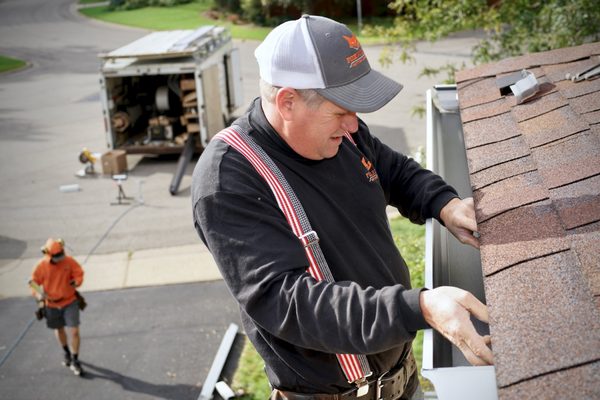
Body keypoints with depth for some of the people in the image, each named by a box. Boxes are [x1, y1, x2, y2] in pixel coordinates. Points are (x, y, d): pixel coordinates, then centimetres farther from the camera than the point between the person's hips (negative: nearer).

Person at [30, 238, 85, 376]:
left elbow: (79, 273, -3)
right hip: (52, 304, 2)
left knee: (74, 332, -8)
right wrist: (38, 294, -24)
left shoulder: (69, 261, -15)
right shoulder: (41, 266, -15)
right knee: (59, 330, 21)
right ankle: (67, 353, 48)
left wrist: (76, 281, -25)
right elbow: (34, 282, -6)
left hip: (70, 301, -1)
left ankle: (75, 361, 9)